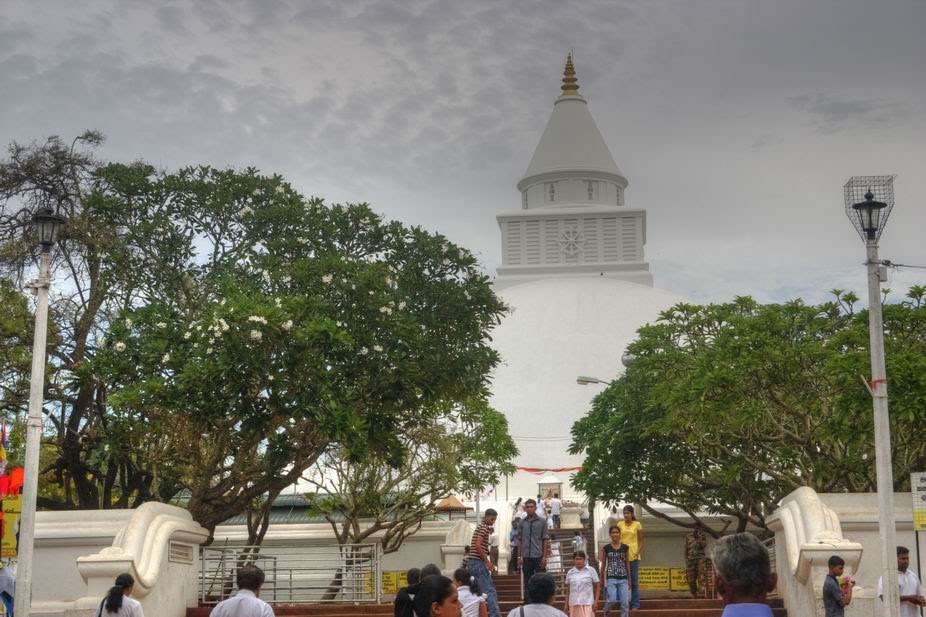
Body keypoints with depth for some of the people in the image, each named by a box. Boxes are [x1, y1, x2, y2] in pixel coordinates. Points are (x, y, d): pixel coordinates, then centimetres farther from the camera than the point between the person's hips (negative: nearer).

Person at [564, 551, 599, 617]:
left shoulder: (591, 570, 2)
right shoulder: (570, 573, 8)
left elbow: (597, 587, 3)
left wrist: (596, 601, -5)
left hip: (587, 603, -3)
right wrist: (566, 604, 11)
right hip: (573, 604, 3)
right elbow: (568, 590, 14)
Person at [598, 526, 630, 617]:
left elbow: (628, 564, 10)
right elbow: (603, 564, 7)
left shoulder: (625, 548, 6)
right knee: (612, 600, -13)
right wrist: (601, 579, 6)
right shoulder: (606, 548, 3)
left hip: (623, 578, 2)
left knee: (625, 602, -3)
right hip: (611, 578, -2)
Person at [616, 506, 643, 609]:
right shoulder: (620, 524, 5)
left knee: (634, 580, 4)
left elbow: (641, 540, 3)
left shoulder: (637, 525, 2)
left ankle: (635, 604, 8)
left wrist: (639, 552, -9)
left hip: (634, 555, -1)